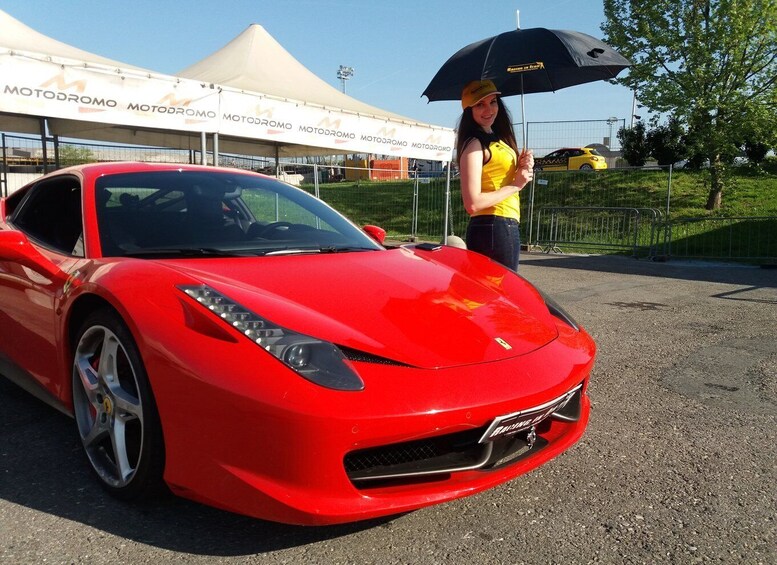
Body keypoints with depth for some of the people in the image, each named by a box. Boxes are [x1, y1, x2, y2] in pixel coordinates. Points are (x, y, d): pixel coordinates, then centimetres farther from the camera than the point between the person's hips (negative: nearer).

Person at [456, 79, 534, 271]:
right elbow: (473, 203, -21)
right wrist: (515, 185, -11)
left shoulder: (498, 140, 15)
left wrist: (522, 168, 2)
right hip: (492, 228, -9)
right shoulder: (474, 144, -12)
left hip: (509, 226, 9)